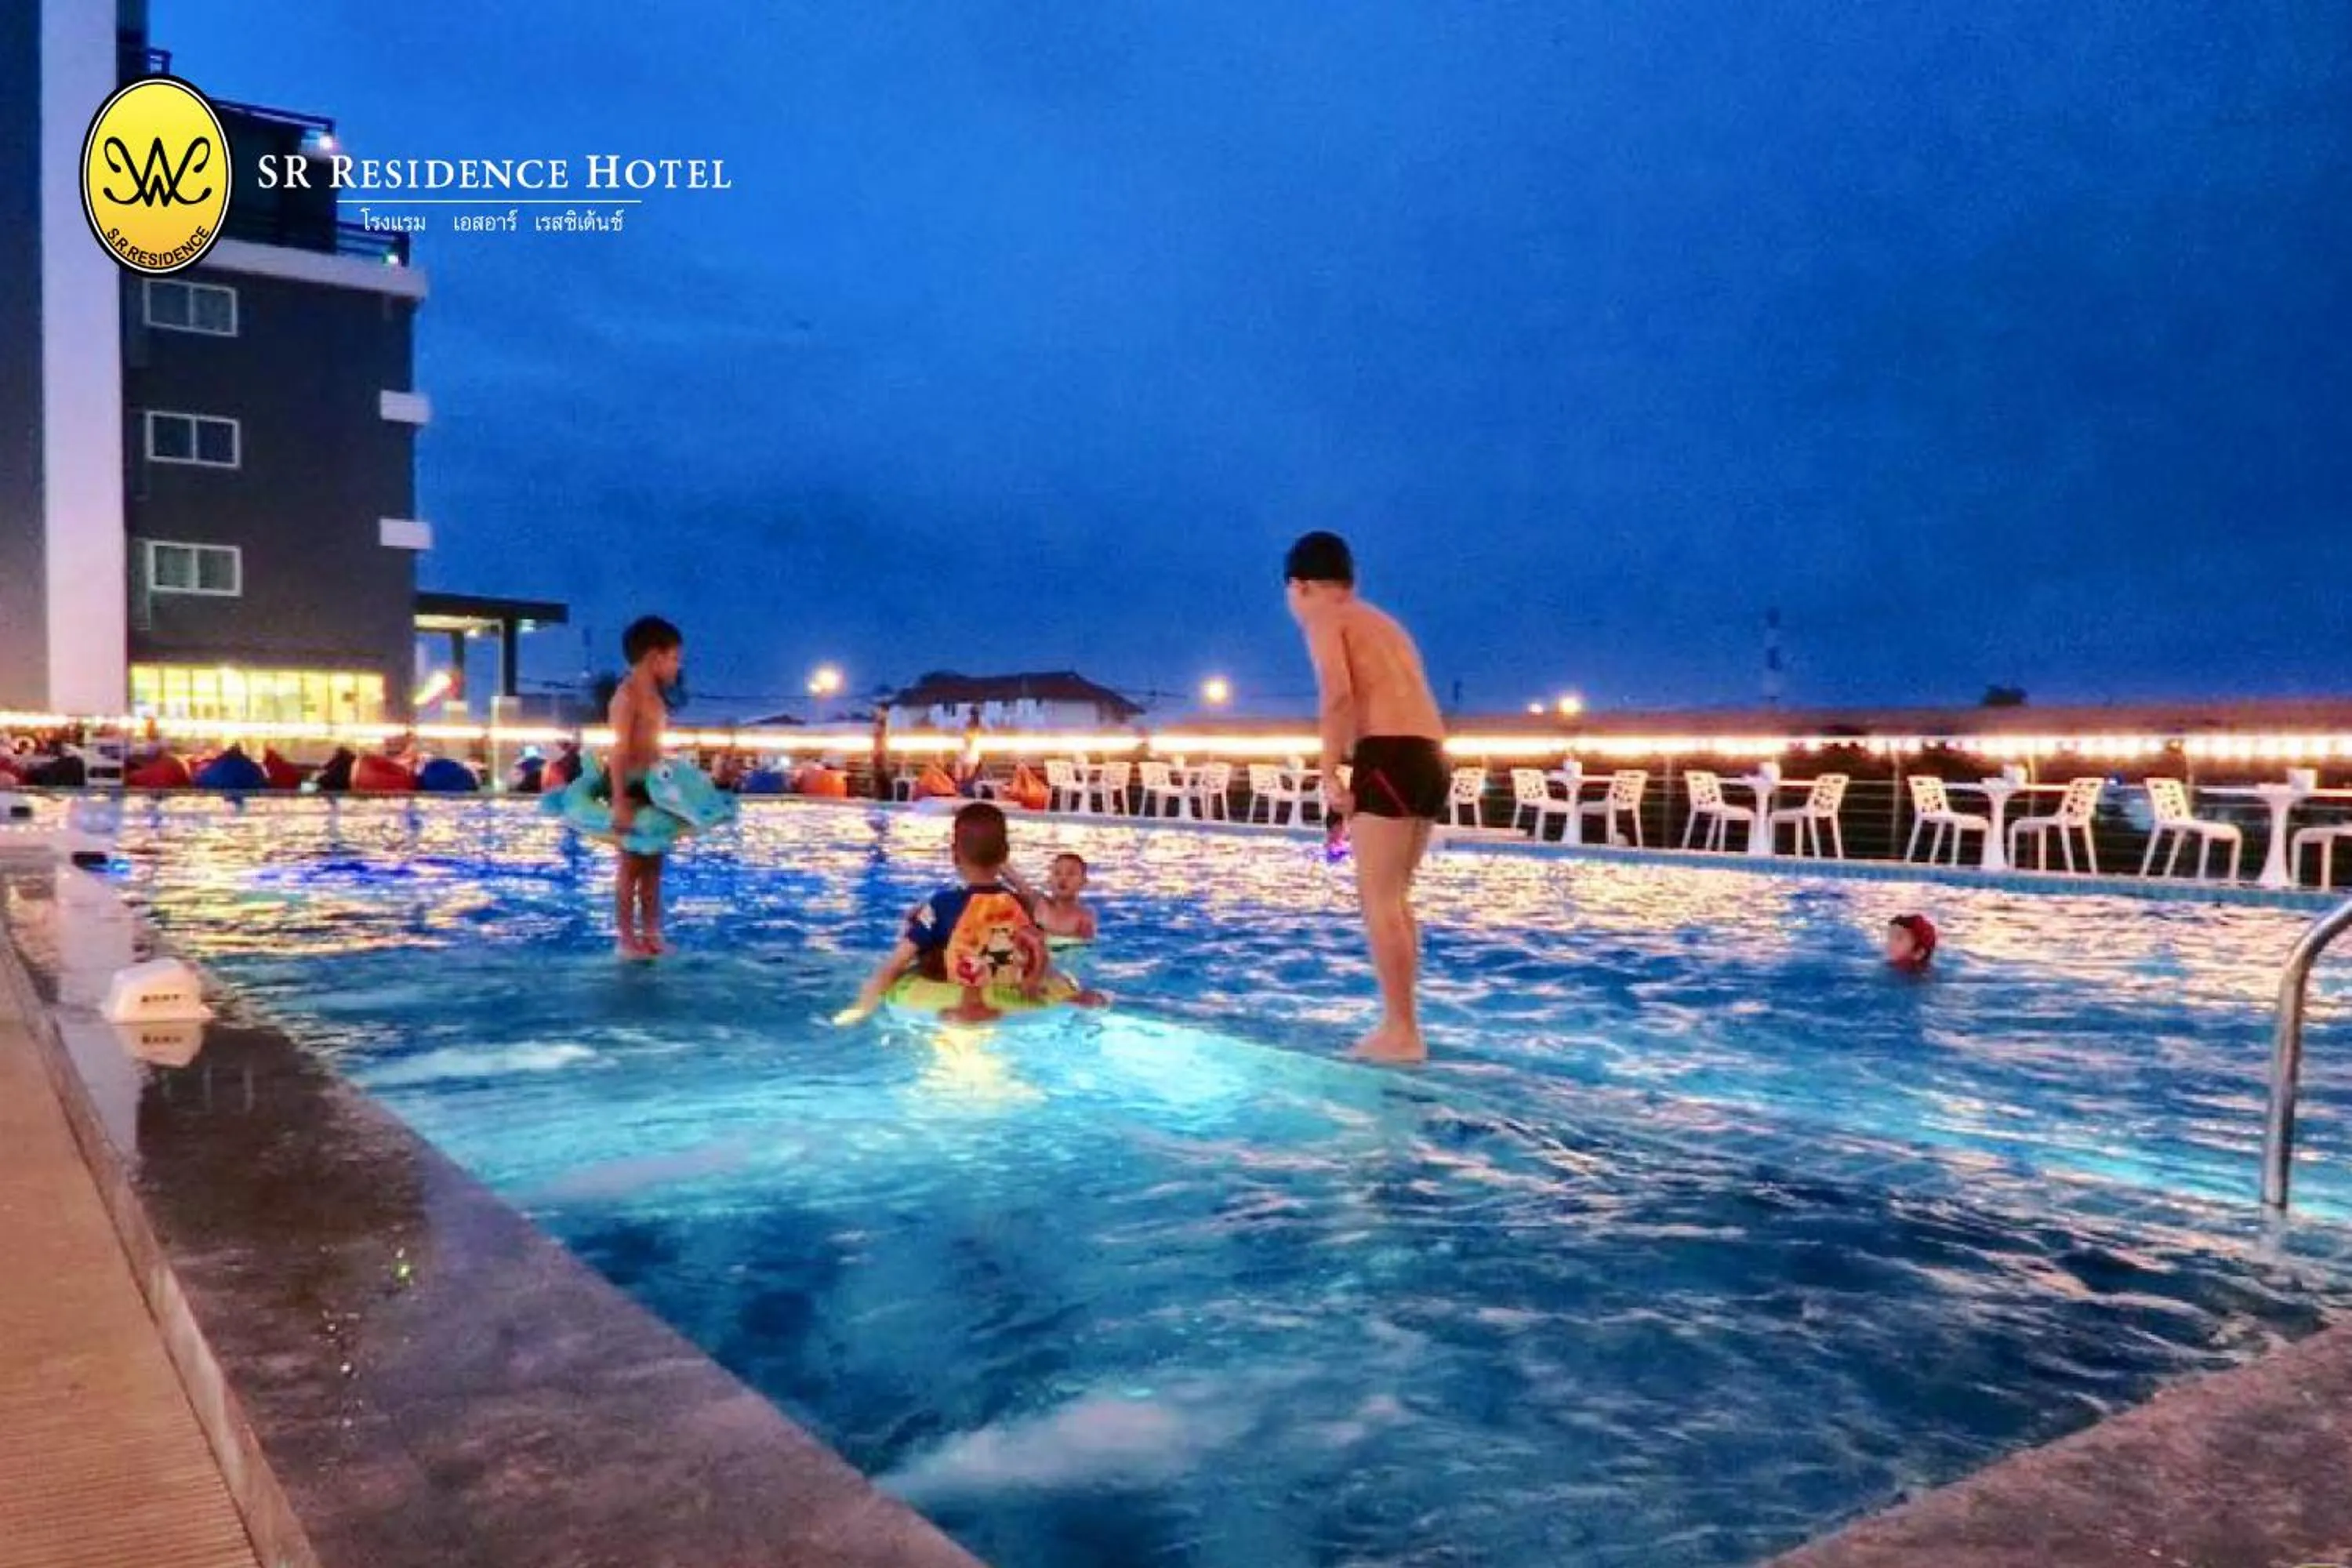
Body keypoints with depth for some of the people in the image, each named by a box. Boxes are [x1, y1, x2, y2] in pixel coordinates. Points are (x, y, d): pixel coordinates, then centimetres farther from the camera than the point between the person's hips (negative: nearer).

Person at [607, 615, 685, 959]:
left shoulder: (655, 695, 14)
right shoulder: (627, 694, -13)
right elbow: (619, 750, -19)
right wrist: (619, 801, -25)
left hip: (651, 785, 9)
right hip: (630, 786, -9)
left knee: (652, 864, 11)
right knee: (632, 863, -3)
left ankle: (651, 934, 18)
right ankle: (625, 938, 4)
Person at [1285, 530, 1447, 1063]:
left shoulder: (1324, 618, 5)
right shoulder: (1382, 623, 28)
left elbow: (1337, 693, -14)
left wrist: (1330, 774, -12)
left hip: (1390, 756, -8)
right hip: (1430, 758, 8)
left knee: (1378, 897, -5)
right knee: (1393, 897, 14)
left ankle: (1402, 1032, -5)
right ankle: (1401, 1025, 18)